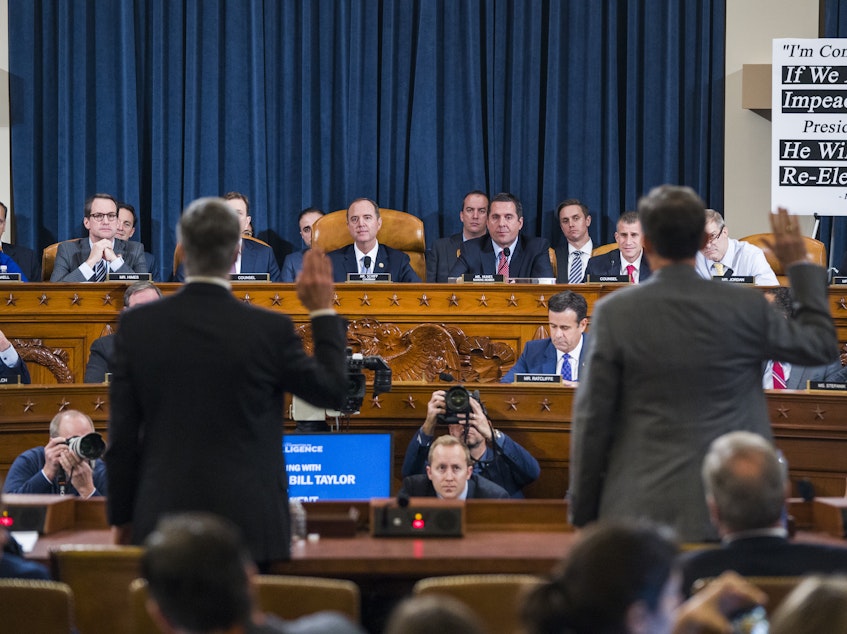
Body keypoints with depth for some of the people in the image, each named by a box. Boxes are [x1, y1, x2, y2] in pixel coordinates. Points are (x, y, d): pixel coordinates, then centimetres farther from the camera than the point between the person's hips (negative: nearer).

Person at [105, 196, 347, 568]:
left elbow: (122, 434, 2)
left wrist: (121, 517, 12)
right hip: (246, 523, -2)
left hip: (162, 523, 2)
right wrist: (323, 312, 19)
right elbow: (332, 392, 9)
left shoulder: (137, 325, -2)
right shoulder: (269, 329, -8)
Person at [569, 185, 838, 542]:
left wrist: (582, 511, 8)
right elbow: (822, 346, 15)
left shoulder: (614, 312, -5)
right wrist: (799, 265, 25)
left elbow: (591, 418, -2)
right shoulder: (745, 307, -2)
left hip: (641, 512, -1)